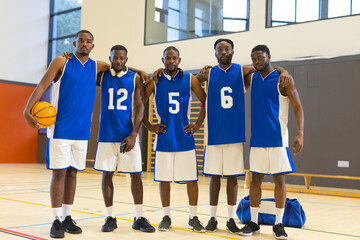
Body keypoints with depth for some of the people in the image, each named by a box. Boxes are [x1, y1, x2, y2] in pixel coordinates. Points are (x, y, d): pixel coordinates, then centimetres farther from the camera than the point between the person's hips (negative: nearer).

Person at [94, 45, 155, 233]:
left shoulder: (135, 78, 3)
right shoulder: (102, 76, 6)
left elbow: (140, 106, -1)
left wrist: (133, 134, -10)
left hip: (128, 134, -1)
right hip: (107, 134, 1)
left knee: (136, 174, 0)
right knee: (107, 174, 3)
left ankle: (139, 218, 11)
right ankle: (110, 218, 16)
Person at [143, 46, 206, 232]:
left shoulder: (189, 79, 3)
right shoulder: (155, 81, 2)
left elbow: (205, 102, 9)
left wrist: (198, 124, 2)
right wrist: (149, 126, 1)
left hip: (185, 137, 0)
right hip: (164, 138, 0)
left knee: (191, 178, 2)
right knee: (164, 178, 5)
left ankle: (193, 218, 14)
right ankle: (166, 217, 18)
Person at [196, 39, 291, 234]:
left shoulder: (242, 71, 4)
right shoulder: (209, 73, 6)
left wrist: (282, 71, -13)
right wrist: (201, 75, -7)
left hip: (235, 134, 0)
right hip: (214, 134, 0)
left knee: (232, 177, 4)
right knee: (215, 176, 5)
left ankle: (231, 219, 14)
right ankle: (212, 218, 16)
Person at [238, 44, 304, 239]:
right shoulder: (252, 79, 11)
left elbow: (297, 107, -5)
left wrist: (300, 133, -17)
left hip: (277, 138, -4)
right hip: (257, 138, 4)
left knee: (279, 179, 0)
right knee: (255, 179, 6)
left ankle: (278, 224, 11)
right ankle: (253, 222, 15)